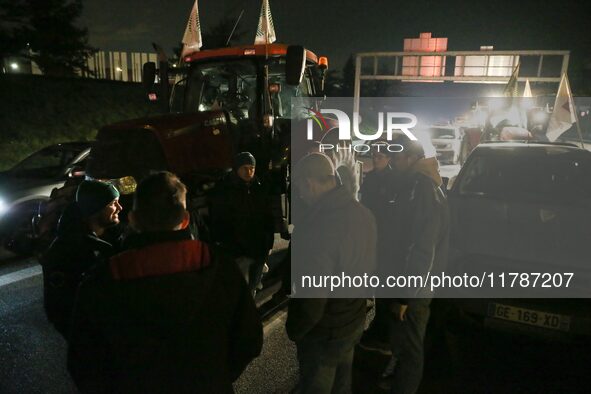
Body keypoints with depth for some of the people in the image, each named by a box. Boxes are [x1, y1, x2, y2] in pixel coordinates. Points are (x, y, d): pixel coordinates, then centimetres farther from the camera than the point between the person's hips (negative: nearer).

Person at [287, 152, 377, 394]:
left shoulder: (313, 227, -31)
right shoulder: (363, 213, -5)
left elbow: (311, 301, -29)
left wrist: (289, 332, -11)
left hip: (323, 335, -7)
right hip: (355, 322, 7)